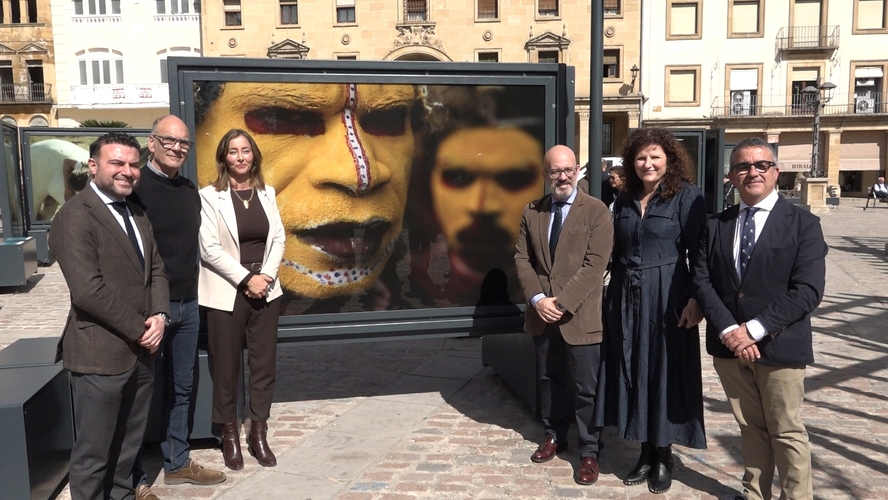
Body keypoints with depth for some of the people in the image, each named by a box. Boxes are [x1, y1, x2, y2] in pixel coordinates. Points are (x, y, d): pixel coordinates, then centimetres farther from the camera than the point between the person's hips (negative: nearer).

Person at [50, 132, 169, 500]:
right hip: (100, 354, -7)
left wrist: (159, 316, -5)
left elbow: (155, 269, 12)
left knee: (129, 442, 20)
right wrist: (139, 330, -15)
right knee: (93, 452, 8)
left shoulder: (136, 213, 12)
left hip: (140, 351, 8)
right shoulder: (75, 216, -14)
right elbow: (89, 291, -22)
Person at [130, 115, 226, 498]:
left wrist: (191, 294, 15)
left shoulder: (190, 191, 11)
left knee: (181, 388, 16)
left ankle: (177, 463, 31)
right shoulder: (135, 188, -11)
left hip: (188, 305, 7)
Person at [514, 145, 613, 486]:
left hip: (579, 315, -4)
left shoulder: (596, 211, -7)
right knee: (549, 380, 18)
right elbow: (522, 258, 5)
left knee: (585, 388, 4)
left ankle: (589, 452, 20)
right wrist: (538, 299, -9)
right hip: (542, 314, 4)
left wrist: (562, 301, -18)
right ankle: (554, 436, 37)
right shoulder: (532, 212, 7)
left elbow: (595, 265, -14)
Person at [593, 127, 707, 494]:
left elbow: (699, 252, -10)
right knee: (633, 372, 9)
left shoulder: (687, 196, -6)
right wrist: (614, 294, 9)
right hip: (626, 297, 5)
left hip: (667, 297, -5)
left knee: (665, 373, 4)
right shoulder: (624, 200, 10)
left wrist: (695, 300, -17)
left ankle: (664, 458, 20)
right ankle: (646, 453, 24)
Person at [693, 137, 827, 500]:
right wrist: (727, 330, -14)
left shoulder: (803, 224, -4)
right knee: (751, 427, 16)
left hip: (779, 346, -3)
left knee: (786, 432, 8)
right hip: (729, 345, 4)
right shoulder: (716, 225, 8)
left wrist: (754, 330, -19)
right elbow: (702, 280, 0)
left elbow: (807, 291, -13)